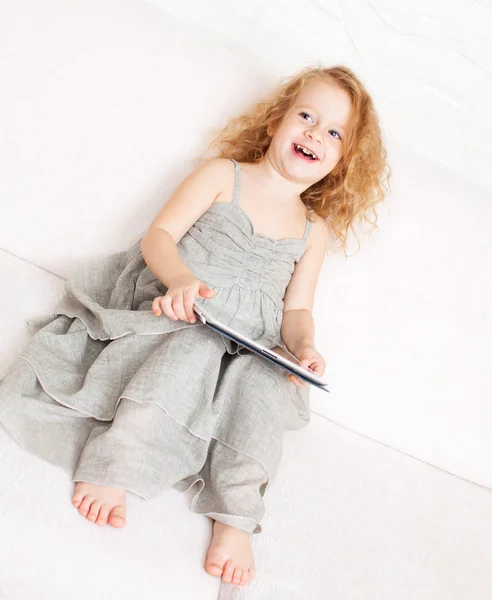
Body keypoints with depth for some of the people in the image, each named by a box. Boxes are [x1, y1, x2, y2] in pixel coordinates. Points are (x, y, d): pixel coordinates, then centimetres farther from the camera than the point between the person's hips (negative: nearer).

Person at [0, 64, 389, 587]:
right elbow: (158, 236, 0)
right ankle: (113, 468, -35)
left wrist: (303, 347, -9)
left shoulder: (314, 230, 19)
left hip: (252, 343, 3)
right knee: (193, 348, -36)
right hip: (182, 309, -2)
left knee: (267, 385, -30)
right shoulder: (224, 175, 9)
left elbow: (297, 309, 15)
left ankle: (235, 516, -30)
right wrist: (181, 277, -23)